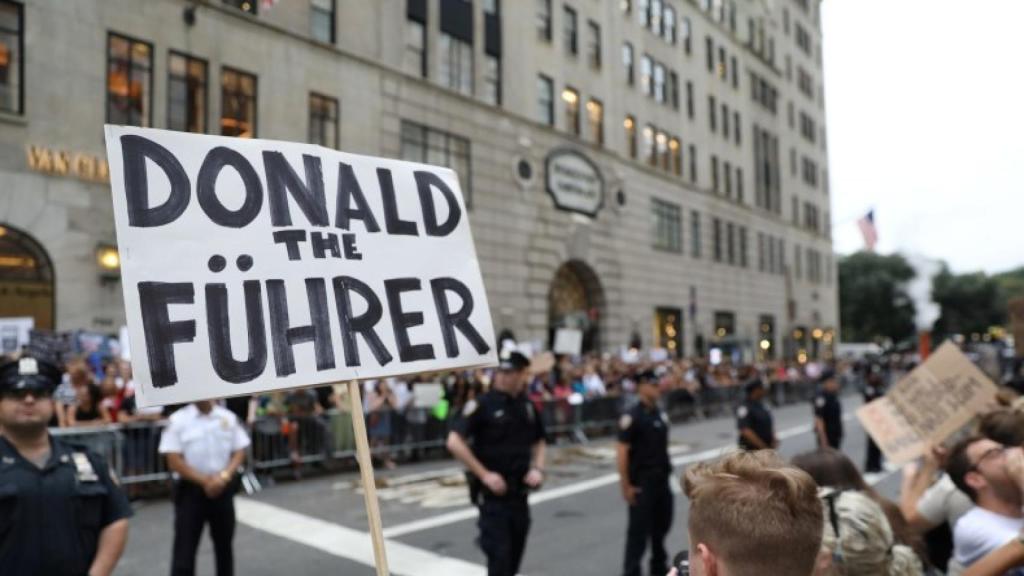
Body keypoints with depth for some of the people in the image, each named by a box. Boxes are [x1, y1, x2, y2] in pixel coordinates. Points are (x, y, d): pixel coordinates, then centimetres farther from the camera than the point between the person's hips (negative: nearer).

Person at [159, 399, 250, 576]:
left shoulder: (229, 418, 0)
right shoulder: (178, 420, -9)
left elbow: (239, 452, 3)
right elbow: (174, 461, -10)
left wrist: (224, 476, -14)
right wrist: (204, 480, -14)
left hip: (223, 489, 3)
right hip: (191, 490, -3)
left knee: (224, 545, 16)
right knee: (184, 550, -2)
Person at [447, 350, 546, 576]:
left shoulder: (527, 406, 7)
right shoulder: (482, 405, -12)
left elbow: (538, 442, 20)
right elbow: (454, 442, -19)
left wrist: (537, 468, 1)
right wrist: (484, 474, -19)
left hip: (519, 492, 6)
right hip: (493, 493, -6)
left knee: (514, 557, 15)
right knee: (499, 555, -6)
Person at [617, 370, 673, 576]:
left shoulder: (661, 414, 8)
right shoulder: (632, 417, -14)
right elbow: (622, 452, -16)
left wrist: (666, 469, 12)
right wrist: (626, 486, -16)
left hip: (661, 480, 7)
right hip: (641, 482, -7)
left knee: (662, 524, 18)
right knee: (639, 529, -2)